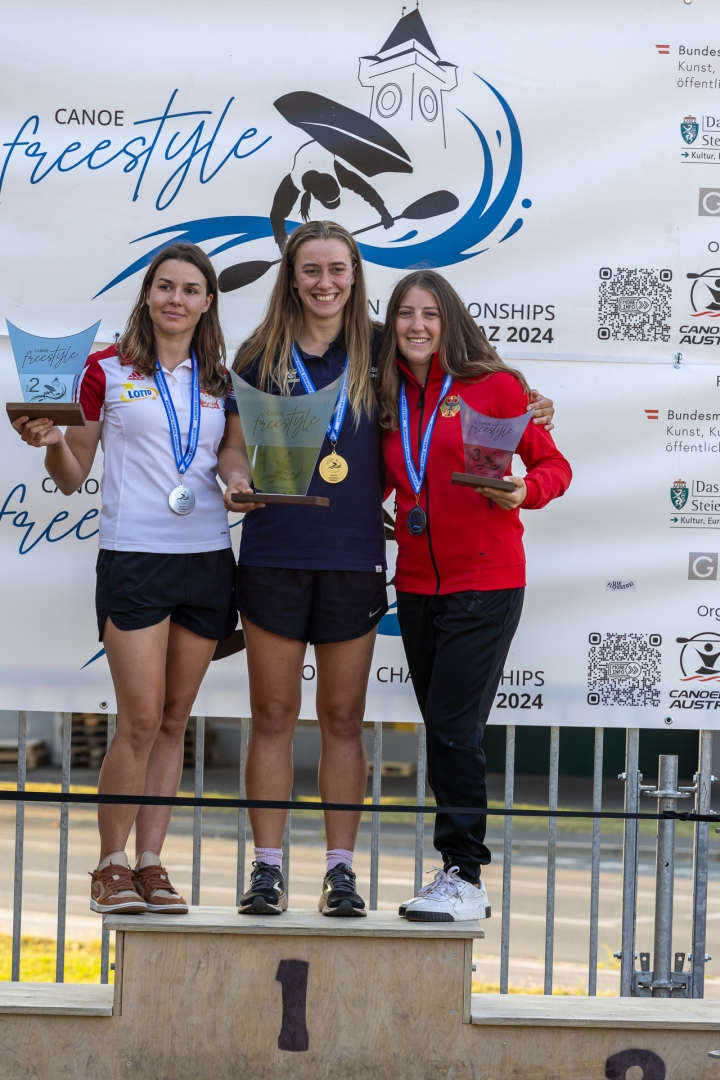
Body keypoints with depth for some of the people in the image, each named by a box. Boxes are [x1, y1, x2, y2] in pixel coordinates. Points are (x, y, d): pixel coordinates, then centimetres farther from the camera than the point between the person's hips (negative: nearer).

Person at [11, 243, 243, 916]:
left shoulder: (219, 382, 13)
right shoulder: (107, 370, 3)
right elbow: (72, 477, 5)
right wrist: (51, 442, -14)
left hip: (207, 558, 4)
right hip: (133, 557, -4)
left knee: (174, 722, 6)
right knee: (141, 719, -10)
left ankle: (150, 863, 11)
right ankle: (111, 866, 2)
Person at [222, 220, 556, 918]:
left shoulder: (378, 351, 6)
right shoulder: (260, 356, 4)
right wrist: (236, 482, -12)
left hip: (354, 558, 1)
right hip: (274, 553, 0)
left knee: (343, 719, 5)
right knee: (273, 716, 2)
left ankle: (341, 869, 10)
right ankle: (267, 867, 7)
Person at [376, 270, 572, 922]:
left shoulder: (495, 387, -4)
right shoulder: (391, 401, 11)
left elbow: (554, 465, 0)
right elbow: (377, 487, 18)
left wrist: (523, 491, -19)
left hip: (486, 583, -6)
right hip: (417, 586, 6)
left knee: (452, 727, -11)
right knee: (444, 731, 9)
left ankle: (464, 879, -4)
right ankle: (465, 880, 15)